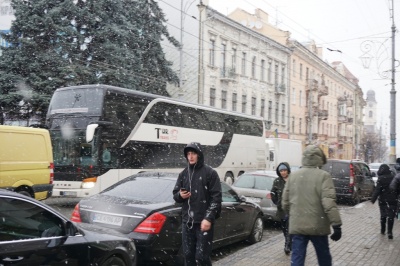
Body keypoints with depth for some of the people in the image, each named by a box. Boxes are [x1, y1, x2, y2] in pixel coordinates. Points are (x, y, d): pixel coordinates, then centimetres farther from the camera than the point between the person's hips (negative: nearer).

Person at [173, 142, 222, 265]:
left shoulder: (210, 173, -3)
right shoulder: (183, 174, 12)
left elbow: (216, 197, -7)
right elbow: (175, 194, 18)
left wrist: (209, 218, -16)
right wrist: (180, 195, -7)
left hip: (204, 222, -5)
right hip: (187, 222, 5)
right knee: (188, 255, 11)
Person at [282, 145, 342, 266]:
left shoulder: (293, 176, 5)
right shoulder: (323, 176, -9)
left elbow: (285, 202, 10)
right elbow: (329, 203, -17)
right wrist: (336, 225, -13)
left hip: (297, 225, 3)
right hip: (317, 225, -3)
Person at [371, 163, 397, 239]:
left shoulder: (381, 179, -12)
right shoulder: (393, 178, -1)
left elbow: (377, 190, -14)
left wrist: (373, 199, -9)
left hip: (383, 201, -1)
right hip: (393, 201, 1)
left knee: (383, 215, 15)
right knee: (391, 216, 0)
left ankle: (383, 230, 25)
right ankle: (389, 232, -7)